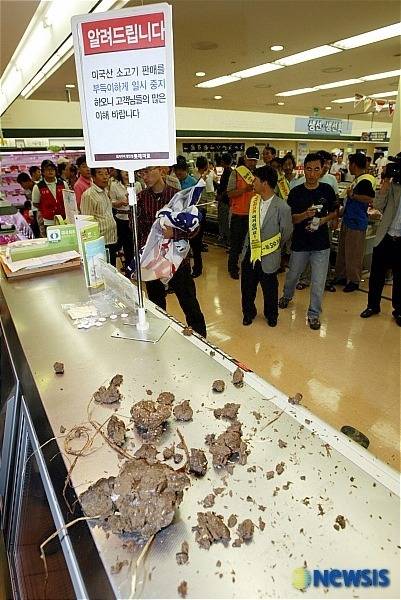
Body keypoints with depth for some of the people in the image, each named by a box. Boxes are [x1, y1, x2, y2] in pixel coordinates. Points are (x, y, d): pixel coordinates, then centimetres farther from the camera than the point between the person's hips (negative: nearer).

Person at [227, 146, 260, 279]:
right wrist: (245, 189, -22)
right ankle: (233, 267, 19)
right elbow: (230, 194, -10)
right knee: (235, 242, 6)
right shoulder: (236, 173, -4)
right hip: (239, 214, -3)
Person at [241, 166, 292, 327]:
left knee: (270, 290, 15)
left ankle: (271, 315, 40)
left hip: (268, 257, -4)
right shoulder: (254, 201, -1)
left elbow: (286, 233, -5)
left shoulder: (282, 207, -17)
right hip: (250, 253, 4)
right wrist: (247, 246, 10)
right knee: (247, 288, 15)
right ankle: (248, 313, 39)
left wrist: (273, 248, 8)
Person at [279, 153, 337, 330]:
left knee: (318, 282, 2)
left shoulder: (327, 190, -2)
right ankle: (287, 296, 49)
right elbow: (290, 219, -7)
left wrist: (324, 220, -11)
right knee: (293, 275, 20)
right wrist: (305, 214, -26)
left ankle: (314, 313, 19)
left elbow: (334, 212, 10)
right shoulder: (295, 192, -6)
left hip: (321, 244, 0)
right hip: (300, 243, 0)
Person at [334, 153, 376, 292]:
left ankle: (354, 281, 14)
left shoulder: (365, 180, -18)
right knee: (343, 251, 17)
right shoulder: (357, 180, 11)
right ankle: (341, 276, 30)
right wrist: (340, 213, 25)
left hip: (356, 223, -10)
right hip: (348, 220, 10)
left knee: (353, 254, 1)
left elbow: (370, 198, -31)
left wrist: (353, 195, -22)